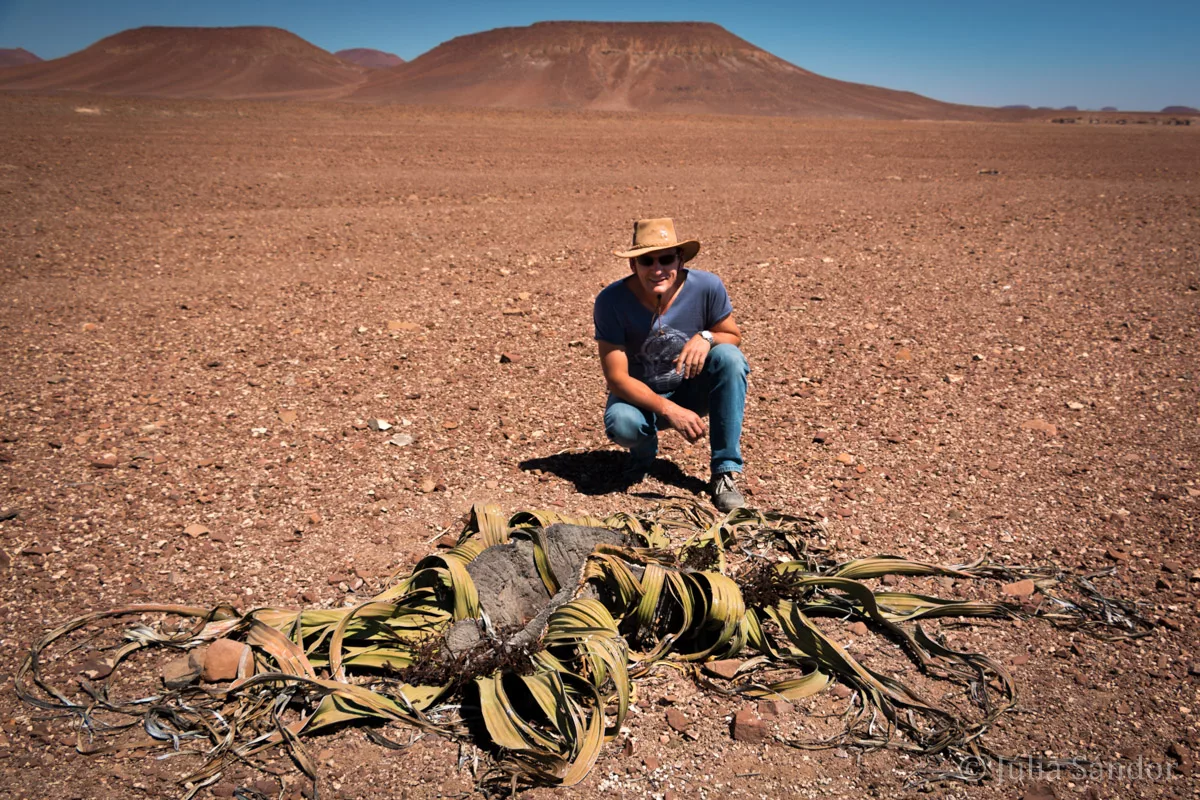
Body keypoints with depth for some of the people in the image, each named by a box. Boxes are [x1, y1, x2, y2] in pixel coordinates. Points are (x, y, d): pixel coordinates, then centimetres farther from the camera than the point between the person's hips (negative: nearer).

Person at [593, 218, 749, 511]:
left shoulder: (707, 287, -19)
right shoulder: (611, 301, -23)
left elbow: (733, 336, -3)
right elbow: (616, 377, -22)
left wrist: (706, 337, -28)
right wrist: (669, 410, -35)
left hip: (692, 389, 2)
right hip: (642, 396, -2)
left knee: (728, 356, -27)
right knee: (620, 423, -35)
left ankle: (725, 472, -19)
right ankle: (645, 450, 7)